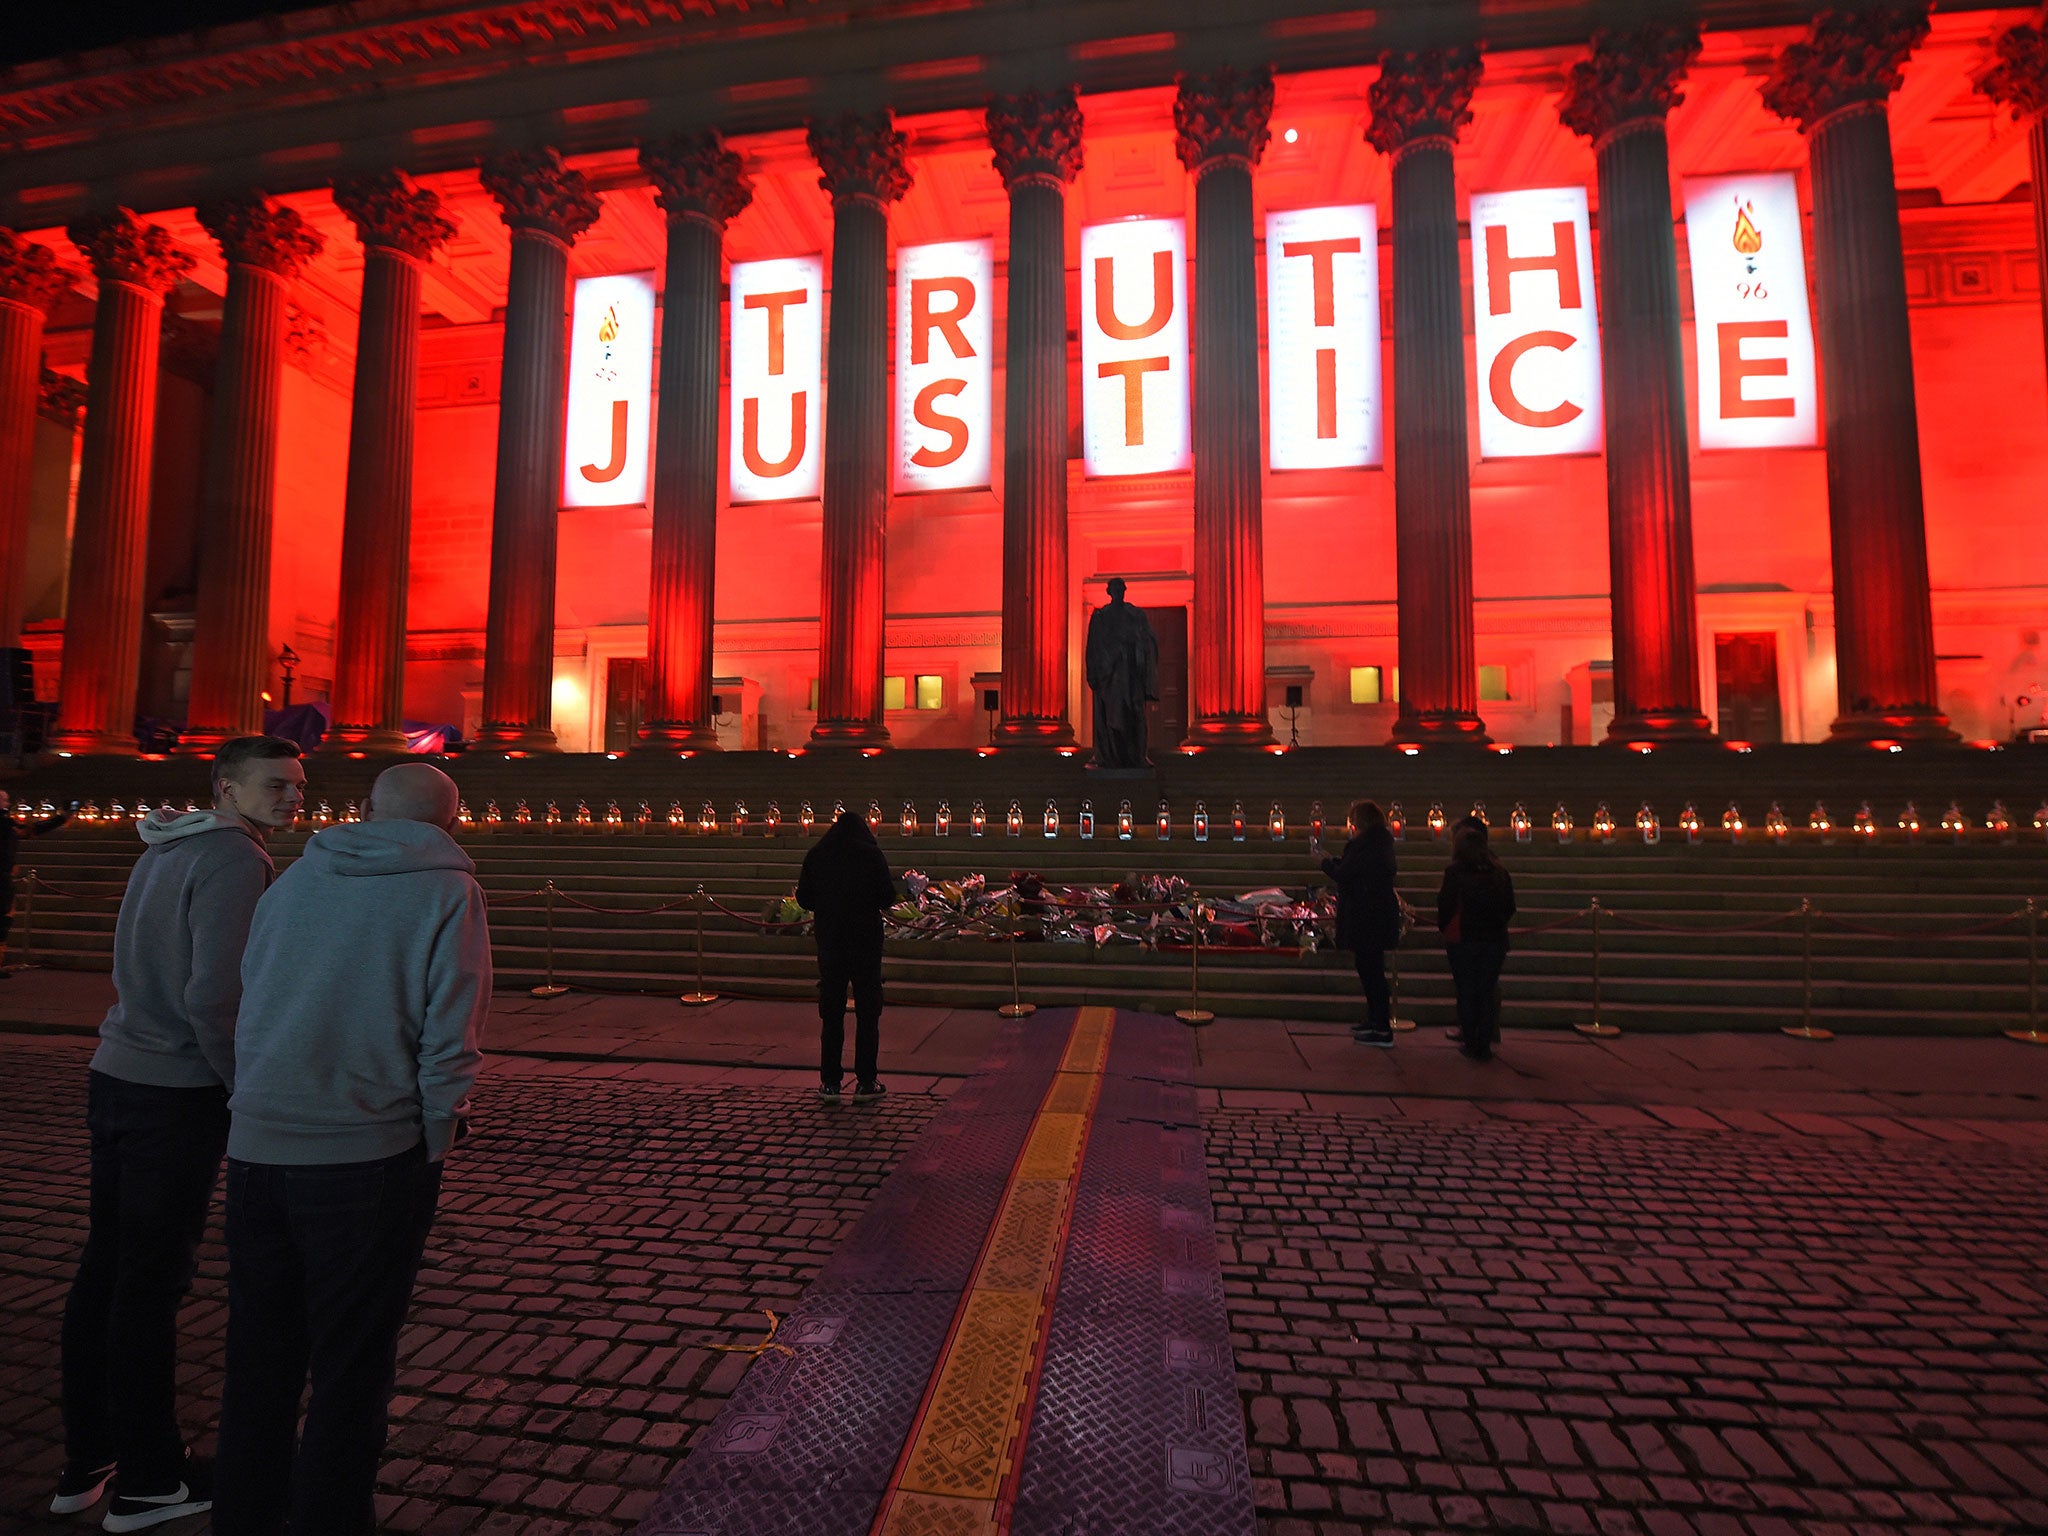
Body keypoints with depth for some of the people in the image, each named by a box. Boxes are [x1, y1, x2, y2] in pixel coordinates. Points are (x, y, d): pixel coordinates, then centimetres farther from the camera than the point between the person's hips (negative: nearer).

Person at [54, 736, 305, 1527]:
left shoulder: (164, 851, 11)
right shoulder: (234, 859, -17)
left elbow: (153, 971, 18)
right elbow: (213, 996, -22)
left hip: (115, 1076, 9)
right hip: (176, 1094, -8)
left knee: (103, 1268, 16)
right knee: (152, 1282, 3)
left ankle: (86, 1462, 31)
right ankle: (147, 1479, 19)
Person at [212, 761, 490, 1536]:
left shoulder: (295, 878, 7)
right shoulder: (448, 889, -10)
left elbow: (246, 1002, 15)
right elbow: (450, 1042, -13)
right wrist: (435, 1142, 1)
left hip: (257, 1146, 6)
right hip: (368, 1154, -5)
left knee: (259, 1351, 20)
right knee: (352, 1363, 10)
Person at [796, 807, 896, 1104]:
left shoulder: (816, 855, 3)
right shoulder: (871, 853, -5)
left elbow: (803, 898, 3)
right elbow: (888, 895, -7)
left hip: (830, 942, 2)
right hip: (866, 940, -2)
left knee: (831, 1013, 10)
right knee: (868, 1011, 6)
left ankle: (829, 1082, 13)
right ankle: (865, 1082, 8)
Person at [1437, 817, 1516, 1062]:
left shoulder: (1454, 871, -9)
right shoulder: (1499, 871, 2)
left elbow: (1446, 906, -10)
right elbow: (1510, 907, 6)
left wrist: (1443, 929, 6)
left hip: (1462, 940, -3)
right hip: (1495, 940, 3)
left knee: (1466, 991, 7)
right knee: (1488, 991, 9)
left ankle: (1470, 1042, 11)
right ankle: (1485, 1044, 11)